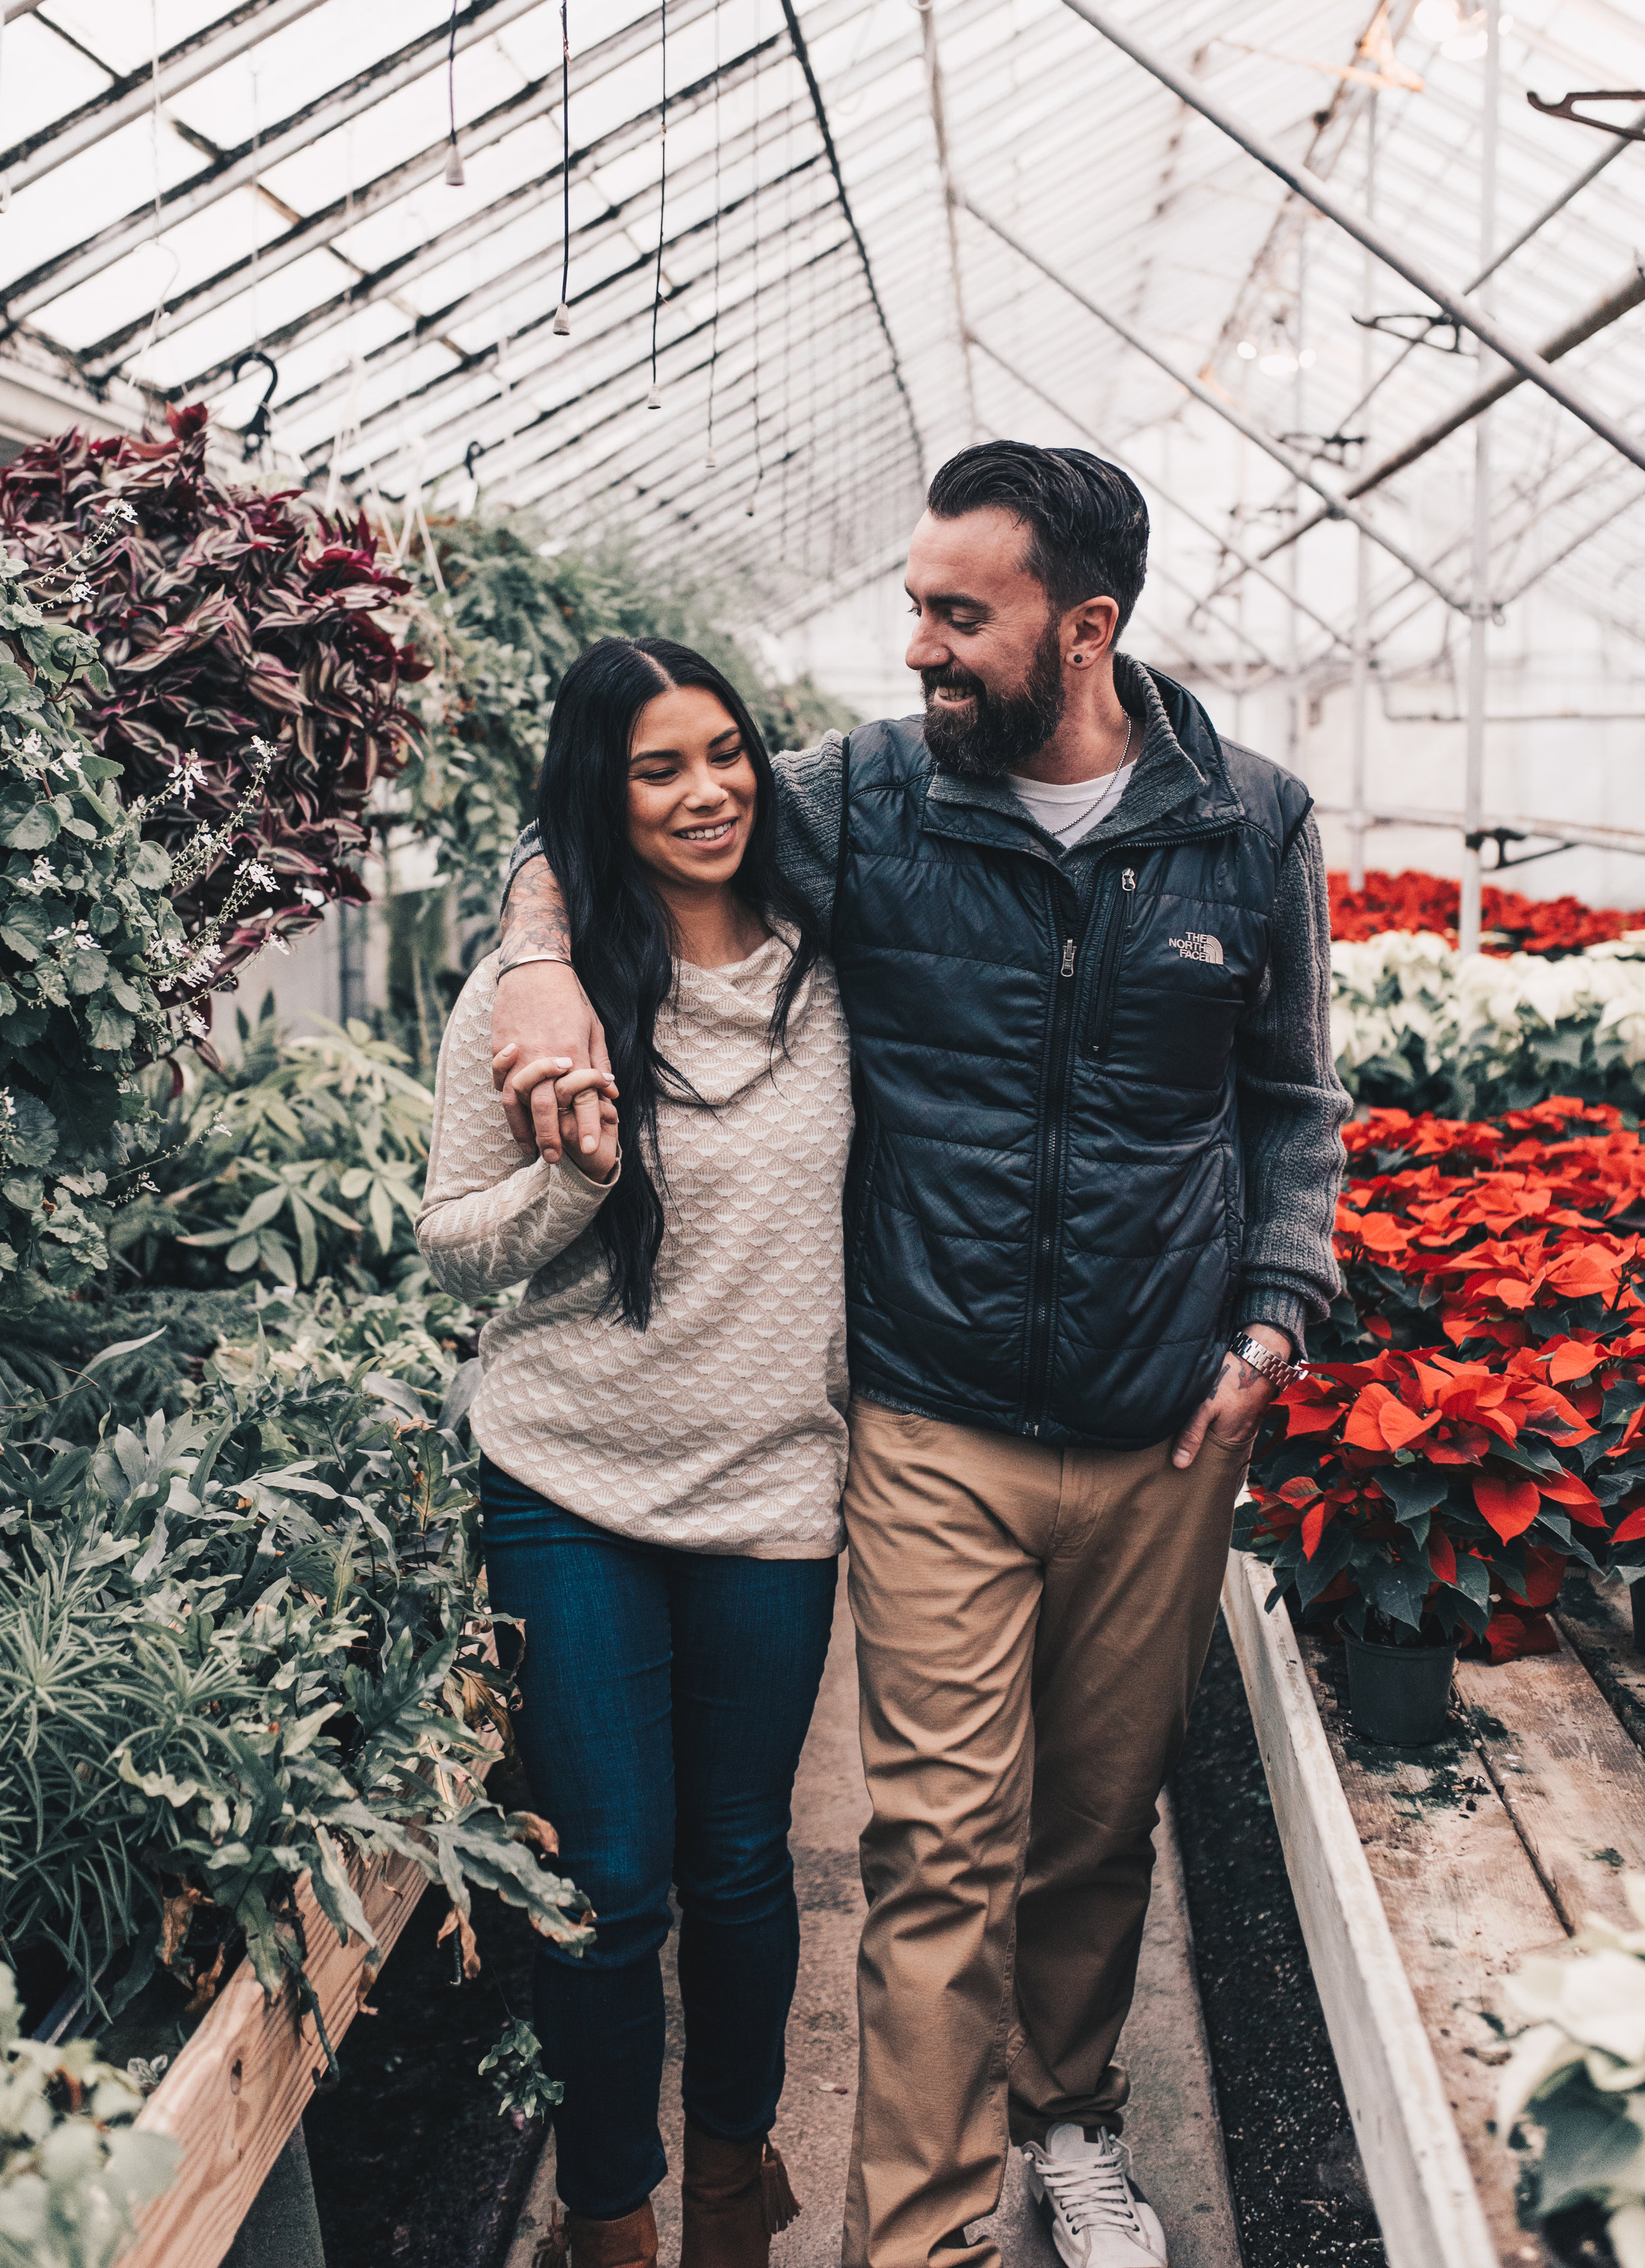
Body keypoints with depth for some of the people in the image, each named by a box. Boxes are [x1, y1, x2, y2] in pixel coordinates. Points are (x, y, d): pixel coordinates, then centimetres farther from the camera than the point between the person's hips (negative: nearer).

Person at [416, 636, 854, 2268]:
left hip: (772, 1491, 2)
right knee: (610, 1886, 5)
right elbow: (450, 1250, -2)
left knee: (740, 1862, 15)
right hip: (572, 1491, -2)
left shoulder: (827, 971, 2)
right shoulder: (533, 991, -6)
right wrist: (574, 1175, -20)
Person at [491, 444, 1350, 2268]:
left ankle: (1066, 2114, 42)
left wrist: (1272, 1320, 2)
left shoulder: (1251, 826, 0)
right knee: (945, 1845, -3)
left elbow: (1292, 1101, 11)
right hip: (936, 1433, -2)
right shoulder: (864, 800, -5)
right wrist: (545, 955, -14)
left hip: (1166, 1435, 2)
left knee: (1103, 1820, 17)